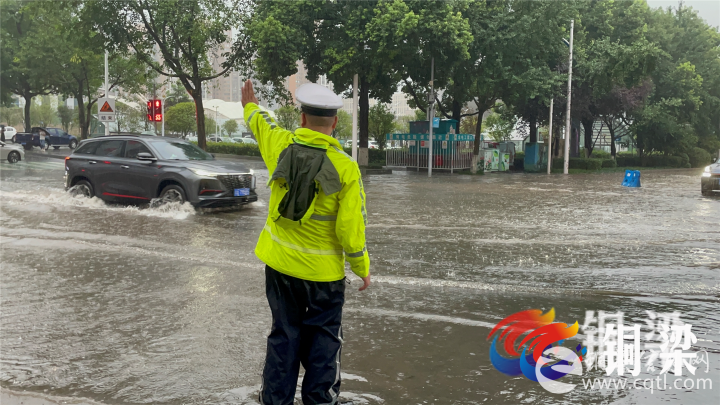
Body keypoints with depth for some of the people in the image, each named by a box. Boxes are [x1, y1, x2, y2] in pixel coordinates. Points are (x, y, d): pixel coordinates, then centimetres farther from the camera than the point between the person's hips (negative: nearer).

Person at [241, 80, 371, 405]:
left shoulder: (280, 145, -8)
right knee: (323, 338, 13)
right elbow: (350, 229, -16)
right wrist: (362, 268, -1)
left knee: (284, 335, 15)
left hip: (279, 262, 4)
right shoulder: (346, 168, -17)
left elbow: (259, 122, 16)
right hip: (323, 269, -3)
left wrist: (250, 106, 39)